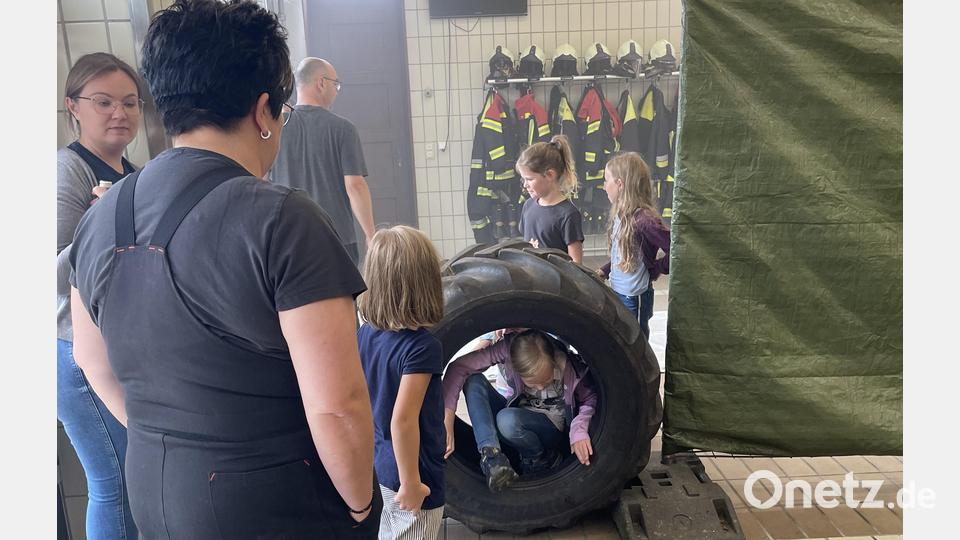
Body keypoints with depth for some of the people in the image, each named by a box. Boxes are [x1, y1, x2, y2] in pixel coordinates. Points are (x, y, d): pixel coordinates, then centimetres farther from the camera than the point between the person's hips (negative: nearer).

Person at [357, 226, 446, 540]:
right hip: (408, 473, -7)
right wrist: (411, 482, -19)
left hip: (376, 467, 7)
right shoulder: (421, 346, -25)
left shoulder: (364, 335, -4)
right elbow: (403, 420, -28)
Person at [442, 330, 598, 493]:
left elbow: (591, 399, -11)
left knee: (507, 419, -36)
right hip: (519, 412, 3)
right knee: (473, 380, -22)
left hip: (554, 426, -3)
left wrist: (579, 429, -31)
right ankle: (491, 456, -30)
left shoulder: (570, 366, -27)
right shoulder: (509, 349, -25)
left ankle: (542, 459, -7)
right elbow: (459, 366, -27)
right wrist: (447, 417, -35)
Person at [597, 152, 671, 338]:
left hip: (635, 298, -8)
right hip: (617, 293, 8)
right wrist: (604, 271, 5)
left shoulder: (645, 220, -25)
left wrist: (657, 267, -12)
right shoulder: (621, 215, 2)